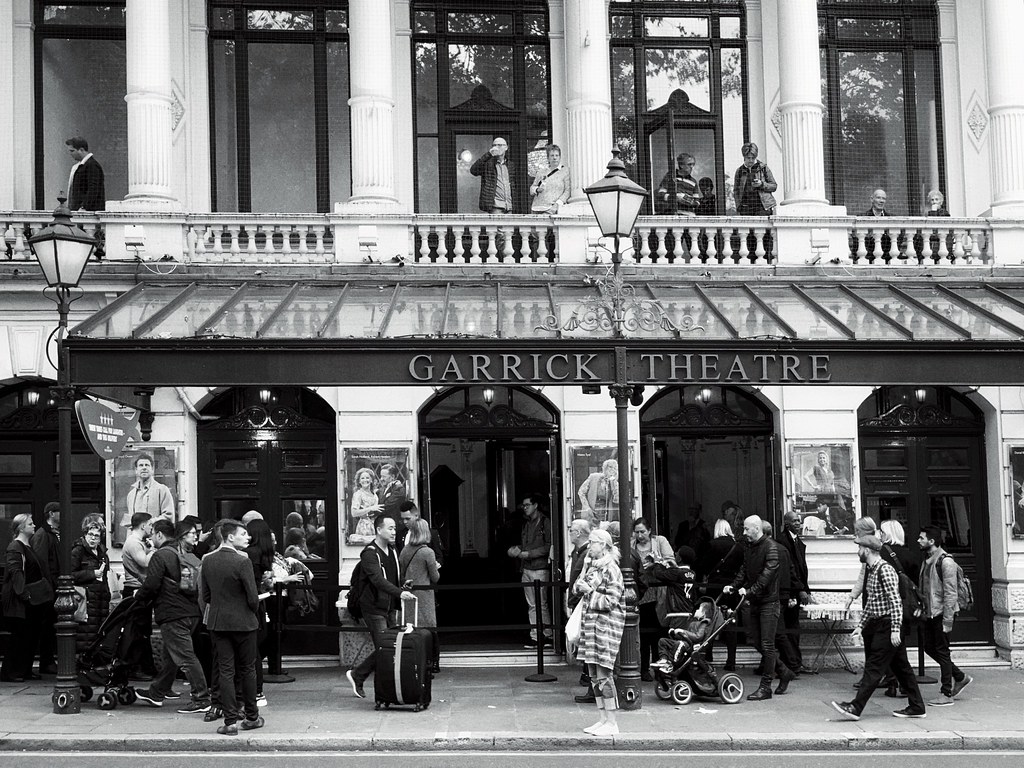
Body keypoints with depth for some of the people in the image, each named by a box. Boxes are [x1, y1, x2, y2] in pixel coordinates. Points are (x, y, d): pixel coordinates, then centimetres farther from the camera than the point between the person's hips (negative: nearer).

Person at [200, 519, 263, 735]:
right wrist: (253, 611, 5)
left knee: (225, 671, 5)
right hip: (243, 621, -4)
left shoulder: (208, 561, 1)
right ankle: (251, 717, 19)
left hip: (218, 622, 4)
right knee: (247, 670, 10)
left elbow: (205, 596, 7)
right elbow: (253, 598, -16)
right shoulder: (242, 562, -17)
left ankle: (230, 721, 3)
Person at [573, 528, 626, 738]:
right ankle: (602, 719, 17)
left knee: (603, 674, -7)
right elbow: (577, 586, 18)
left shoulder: (611, 569, -11)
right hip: (590, 621, 8)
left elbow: (610, 601, -15)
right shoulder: (590, 565, 13)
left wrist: (590, 592, -11)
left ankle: (611, 723, -1)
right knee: (594, 675, 10)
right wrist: (580, 586, -3)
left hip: (607, 624, -8)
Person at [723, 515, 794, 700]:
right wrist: (733, 586, -2)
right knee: (756, 642, 10)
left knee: (767, 644, -5)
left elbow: (768, 574, -22)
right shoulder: (748, 548, 12)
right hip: (754, 602, 8)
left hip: (769, 602, -8)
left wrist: (750, 590, -29)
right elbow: (744, 571, 15)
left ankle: (765, 687, -1)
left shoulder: (770, 547, -13)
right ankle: (784, 672, 26)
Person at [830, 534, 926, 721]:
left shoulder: (885, 570, -16)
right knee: (901, 667, 12)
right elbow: (870, 602, 22)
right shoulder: (872, 570, 15)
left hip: (887, 626, -10)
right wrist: (861, 626, 21)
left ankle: (856, 707, -12)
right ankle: (917, 707, 17)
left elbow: (895, 601, -21)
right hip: (876, 625, 10)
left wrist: (895, 629, -24)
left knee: (874, 668, -9)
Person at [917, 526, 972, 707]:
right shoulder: (927, 561, 13)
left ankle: (946, 694, 5)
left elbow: (950, 593, -18)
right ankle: (960, 678, 28)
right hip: (929, 614, 9)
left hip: (941, 613, -9)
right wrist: (922, 610, 15)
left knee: (942, 651, -3)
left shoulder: (945, 562, -15)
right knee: (930, 648, 13)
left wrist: (947, 620, -20)